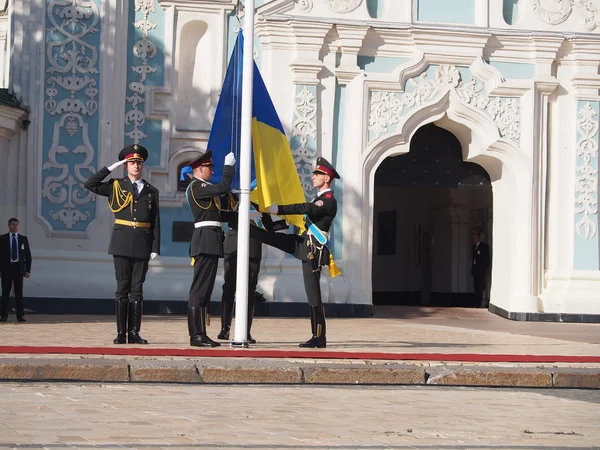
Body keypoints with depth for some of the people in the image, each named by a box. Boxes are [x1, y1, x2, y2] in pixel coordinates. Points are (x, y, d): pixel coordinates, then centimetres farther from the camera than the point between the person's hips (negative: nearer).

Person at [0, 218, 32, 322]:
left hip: (18, 268, 1)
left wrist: (28, 270, 1)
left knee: (19, 292, 0)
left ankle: (20, 315, 0)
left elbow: (28, 255, 9)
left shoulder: (23, 239, 9)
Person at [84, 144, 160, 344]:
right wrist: (111, 167, -3)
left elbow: (156, 222, 7)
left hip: (142, 245, 1)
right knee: (122, 287, -1)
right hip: (122, 243, -1)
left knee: (137, 289, 3)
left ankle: (134, 332, 5)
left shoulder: (151, 192, 11)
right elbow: (90, 184, -3)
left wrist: (156, 248, 0)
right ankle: (121, 332, 0)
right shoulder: (116, 186, 8)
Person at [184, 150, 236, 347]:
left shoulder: (203, 187, 21)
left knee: (205, 289, 10)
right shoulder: (196, 187, -10)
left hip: (210, 242, 11)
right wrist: (228, 165, -11)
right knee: (199, 289, -10)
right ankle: (196, 335, -11)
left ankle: (201, 334, 13)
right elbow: (223, 188, -20)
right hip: (205, 240, -11)